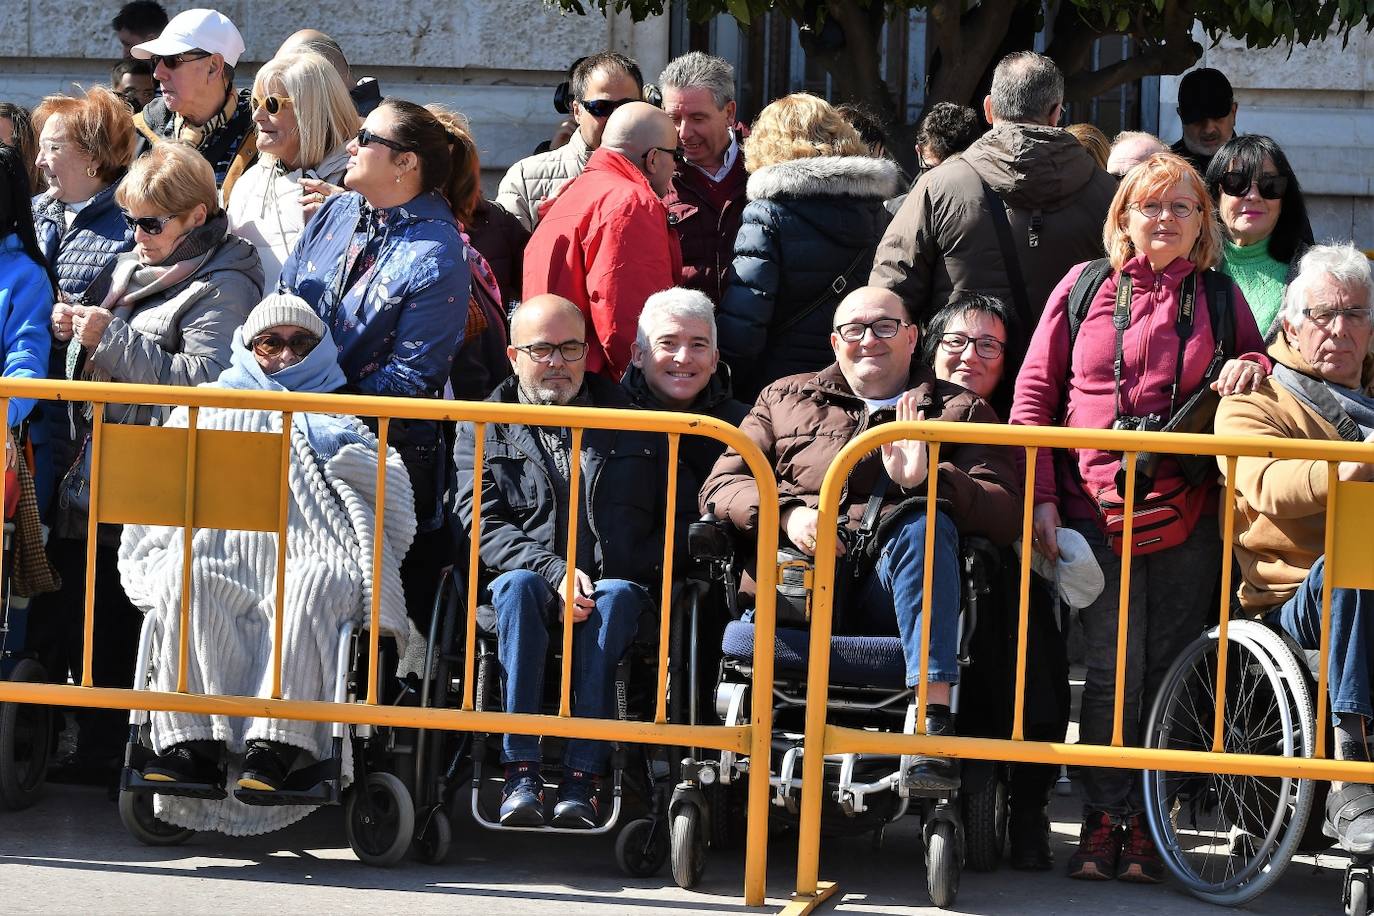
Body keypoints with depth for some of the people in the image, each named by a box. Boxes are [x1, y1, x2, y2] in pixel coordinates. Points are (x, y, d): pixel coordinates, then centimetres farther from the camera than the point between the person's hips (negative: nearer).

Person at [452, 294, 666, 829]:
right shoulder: (484, 429, 13)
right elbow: (481, 526, -1)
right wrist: (555, 572, -17)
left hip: (613, 588, 0)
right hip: (529, 592, 0)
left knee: (618, 595, -34)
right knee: (519, 584, -35)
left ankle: (582, 777, -41)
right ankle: (520, 773, -39)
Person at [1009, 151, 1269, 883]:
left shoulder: (1219, 299, 12)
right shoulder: (1085, 287, 8)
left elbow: (1263, 381, 23)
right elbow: (1034, 392, 8)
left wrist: (1254, 367, -2)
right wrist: (1041, 497, -1)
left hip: (1188, 517, 2)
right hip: (1097, 512, -2)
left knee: (1168, 671, 2)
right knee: (1112, 671, -7)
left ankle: (1144, 823, 9)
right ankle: (1103, 819, 0)